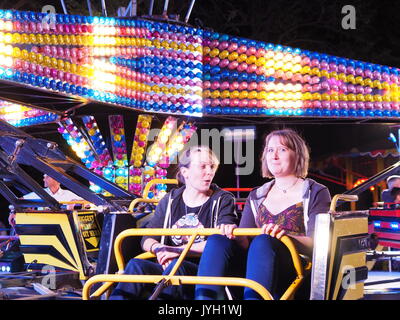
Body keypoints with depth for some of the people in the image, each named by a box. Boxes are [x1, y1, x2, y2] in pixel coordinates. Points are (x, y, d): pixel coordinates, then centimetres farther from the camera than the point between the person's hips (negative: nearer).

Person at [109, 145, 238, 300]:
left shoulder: (223, 200, 6)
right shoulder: (170, 200, 16)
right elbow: (147, 240, 11)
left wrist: (179, 250, -16)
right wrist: (159, 249, -14)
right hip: (168, 268, 4)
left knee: (176, 266, -36)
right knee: (136, 264, -26)